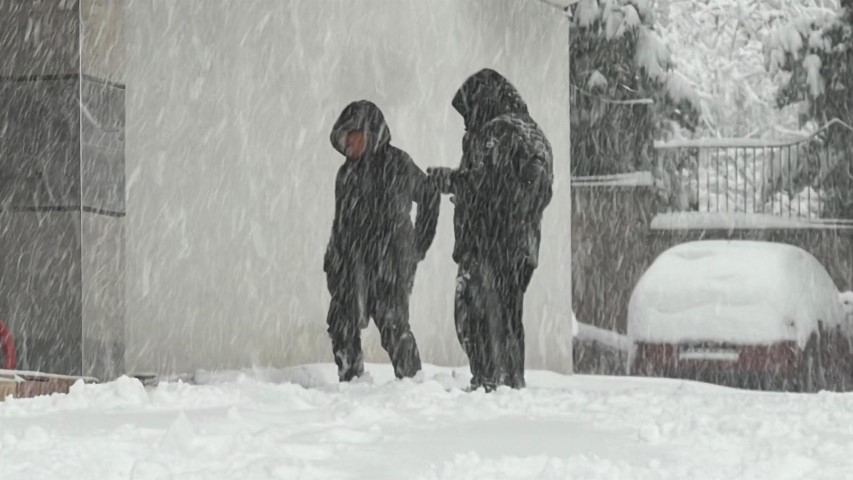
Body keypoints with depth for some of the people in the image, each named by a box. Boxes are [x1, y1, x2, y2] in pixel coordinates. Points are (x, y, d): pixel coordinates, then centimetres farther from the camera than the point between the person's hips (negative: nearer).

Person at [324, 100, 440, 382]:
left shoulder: (397, 164, -5)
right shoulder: (347, 171, 15)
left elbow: (430, 197, 3)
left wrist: (419, 245, 2)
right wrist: (332, 260, 16)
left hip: (390, 260, -7)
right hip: (351, 261, 7)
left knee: (393, 325, -10)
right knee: (342, 324, 2)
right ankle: (350, 380, 10)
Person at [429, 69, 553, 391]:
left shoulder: (496, 133, -12)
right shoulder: (534, 135, 17)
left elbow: (478, 183, -19)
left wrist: (444, 178, -2)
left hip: (488, 245, -9)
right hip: (522, 247, 9)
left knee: (477, 316, -6)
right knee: (509, 316, 15)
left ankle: (489, 382, -10)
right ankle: (512, 384, 17)